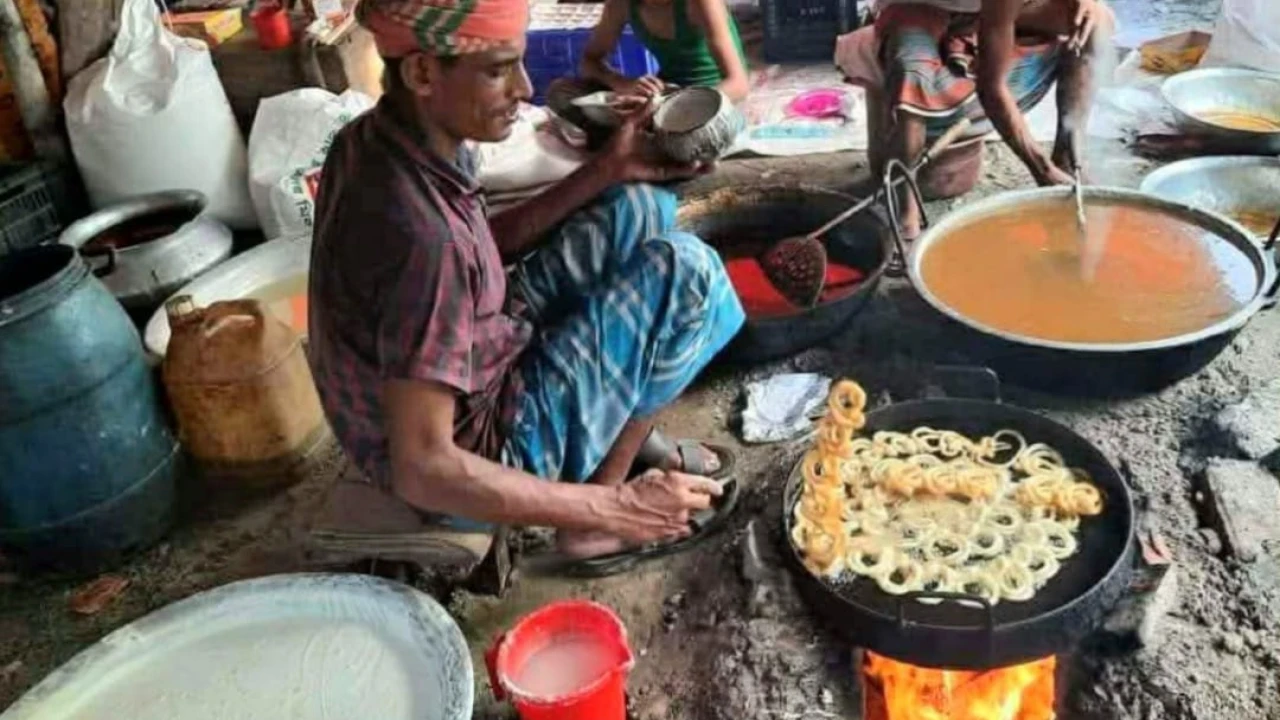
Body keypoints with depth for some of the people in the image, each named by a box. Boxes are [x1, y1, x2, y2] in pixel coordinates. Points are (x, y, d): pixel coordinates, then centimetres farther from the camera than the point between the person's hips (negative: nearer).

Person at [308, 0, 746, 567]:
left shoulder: (375, 140, -7)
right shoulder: (421, 233, -34)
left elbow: (485, 246, 10)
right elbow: (422, 470, -34)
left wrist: (606, 171, 0)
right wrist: (610, 508, -27)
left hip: (477, 371, 8)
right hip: (483, 449, -8)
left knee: (641, 210, 8)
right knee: (685, 270, -14)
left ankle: (630, 432, 18)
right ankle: (599, 506, 1)